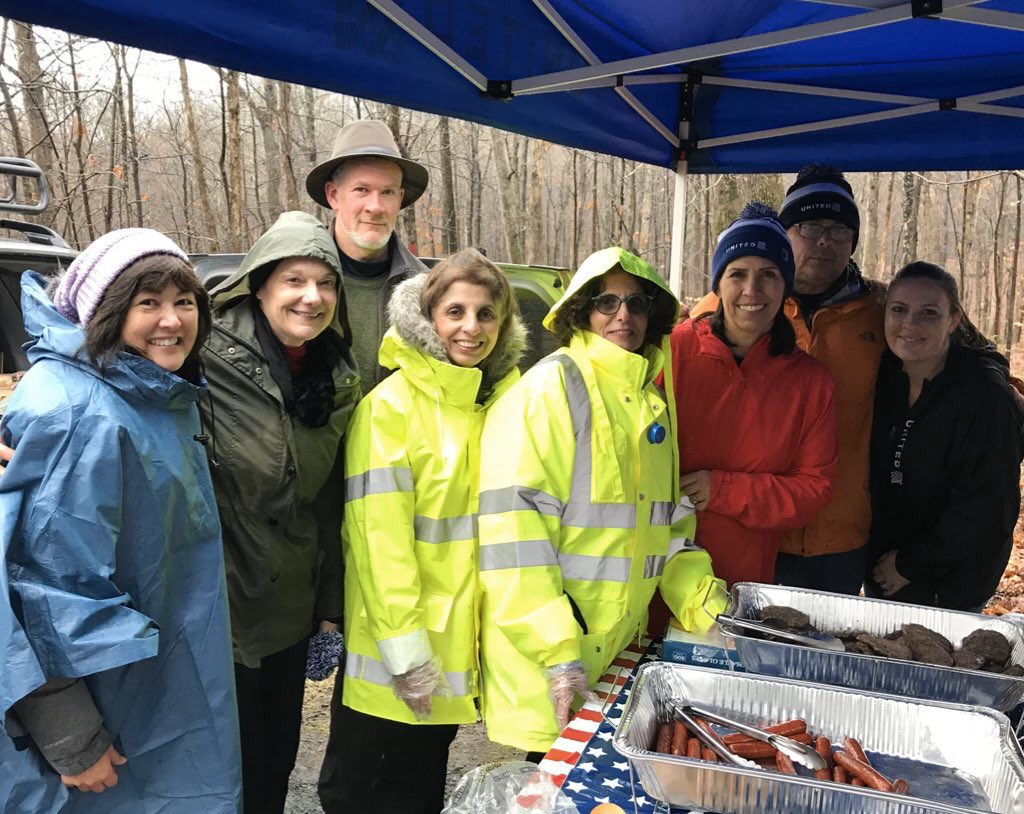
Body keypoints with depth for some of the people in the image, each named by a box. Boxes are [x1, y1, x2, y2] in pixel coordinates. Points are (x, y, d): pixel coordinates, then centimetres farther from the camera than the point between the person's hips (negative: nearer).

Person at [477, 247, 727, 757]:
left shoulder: (650, 398, 12)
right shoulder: (552, 386, -13)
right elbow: (513, 524, -20)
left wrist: (711, 612, 5)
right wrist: (559, 653, -22)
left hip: (620, 649, 7)